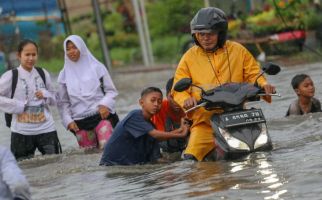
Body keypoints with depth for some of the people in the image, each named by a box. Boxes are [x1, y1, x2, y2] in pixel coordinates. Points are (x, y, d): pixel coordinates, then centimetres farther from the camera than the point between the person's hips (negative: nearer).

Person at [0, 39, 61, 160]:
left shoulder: (43, 74, 7)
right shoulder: (11, 76, -4)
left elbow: (54, 99, 13)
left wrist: (45, 95, -8)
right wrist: (18, 106, -13)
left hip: (46, 128, 3)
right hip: (22, 131, -3)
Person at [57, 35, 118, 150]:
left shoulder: (97, 67, 4)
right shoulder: (64, 75, 9)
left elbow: (111, 91, 6)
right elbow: (63, 102, 11)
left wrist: (105, 105, -12)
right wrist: (68, 121, -2)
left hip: (101, 115, -2)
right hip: (80, 121, 2)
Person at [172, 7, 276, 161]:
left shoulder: (238, 51, 9)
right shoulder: (190, 57, 8)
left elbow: (253, 74, 11)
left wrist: (264, 85, -11)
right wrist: (186, 100, -17)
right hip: (204, 122, -1)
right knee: (189, 159, -20)